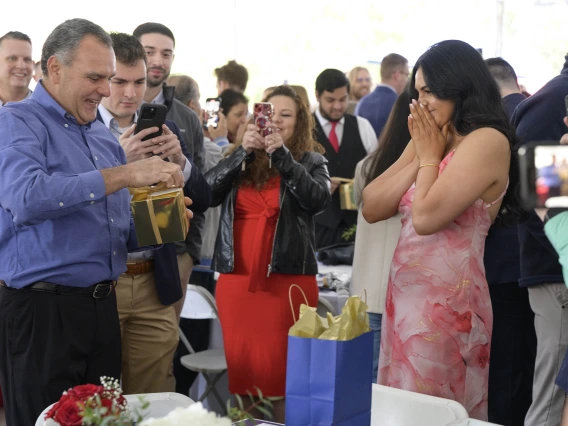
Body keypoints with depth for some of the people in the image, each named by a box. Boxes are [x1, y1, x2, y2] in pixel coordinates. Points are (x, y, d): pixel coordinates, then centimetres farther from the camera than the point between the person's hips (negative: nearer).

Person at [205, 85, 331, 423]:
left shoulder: (311, 160, 7)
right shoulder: (240, 159, 13)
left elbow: (318, 199, -13)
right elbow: (207, 192, -3)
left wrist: (282, 155, -19)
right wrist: (243, 152, -12)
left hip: (288, 278, -3)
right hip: (237, 277, 3)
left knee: (280, 368, -2)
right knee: (241, 364, 6)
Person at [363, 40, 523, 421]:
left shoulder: (487, 141, -12)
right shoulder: (426, 141, 14)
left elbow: (426, 217, -21)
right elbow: (371, 209, 7)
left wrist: (430, 156, -6)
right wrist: (419, 156, -1)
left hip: (446, 303, -8)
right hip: (405, 297, 8)